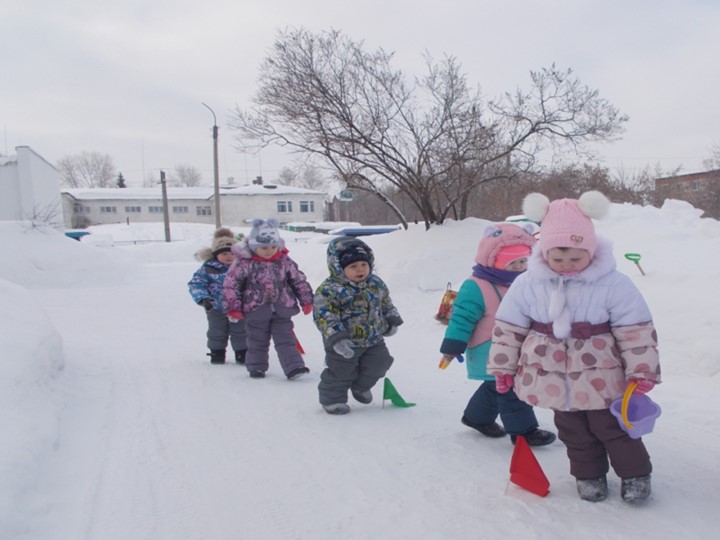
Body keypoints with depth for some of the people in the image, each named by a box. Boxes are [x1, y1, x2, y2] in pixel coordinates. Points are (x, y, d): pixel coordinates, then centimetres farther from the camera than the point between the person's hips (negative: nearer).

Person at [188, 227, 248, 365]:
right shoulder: (208, 268, -14)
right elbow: (195, 283, -11)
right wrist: (203, 299, -23)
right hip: (216, 308, 0)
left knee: (240, 332, 11)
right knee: (217, 333, 16)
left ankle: (242, 353, 26)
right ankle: (217, 352, 35)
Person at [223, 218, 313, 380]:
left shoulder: (285, 261, -2)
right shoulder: (244, 262, -12)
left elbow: (299, 280, 7)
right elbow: (230, 284, -9)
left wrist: (306, 300, 7)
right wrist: (233, 307, -10)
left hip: (282, 309, 2)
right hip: (256, 311, -1)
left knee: (285, 339, 1)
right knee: (257, 341, 13)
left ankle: (294, 367, 0)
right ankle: (256, 367, 30)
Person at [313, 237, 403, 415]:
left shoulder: (376, 284, -1)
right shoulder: (329, 289, -21)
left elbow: (386, 303, 16)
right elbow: (323, 315, -25)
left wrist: (392, 320, 17)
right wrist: (336, 338, -32)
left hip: (373, 340, 6)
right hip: (344, 344, -6)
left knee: (378, 365, 16)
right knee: (340, 372, 5)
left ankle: (360, 387, 42)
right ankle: (332, 399, 28)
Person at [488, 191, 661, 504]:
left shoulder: (612, 283, -16)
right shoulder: (528, 284, -10)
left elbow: (637, 331, -9)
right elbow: (507, 328, -2)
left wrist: (642, 370, -9)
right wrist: (503, 367, 2)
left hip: (601, 377, -2)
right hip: (555, 380, 3)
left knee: (613, 427, 12)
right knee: (573, 432, 17)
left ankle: (635, 473, 36)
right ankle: (589, 474, 38)